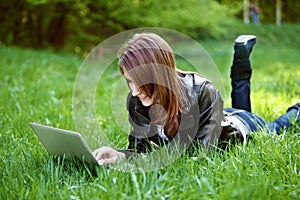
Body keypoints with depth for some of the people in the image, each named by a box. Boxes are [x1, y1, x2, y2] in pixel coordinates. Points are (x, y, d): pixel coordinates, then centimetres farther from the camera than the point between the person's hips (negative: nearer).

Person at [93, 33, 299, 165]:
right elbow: (140, 148, -31)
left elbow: (200, 151, -52)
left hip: (241, 126, -4)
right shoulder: (136, 101, -33)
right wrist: (120, 155, -55)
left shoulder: (203, 92, -47)